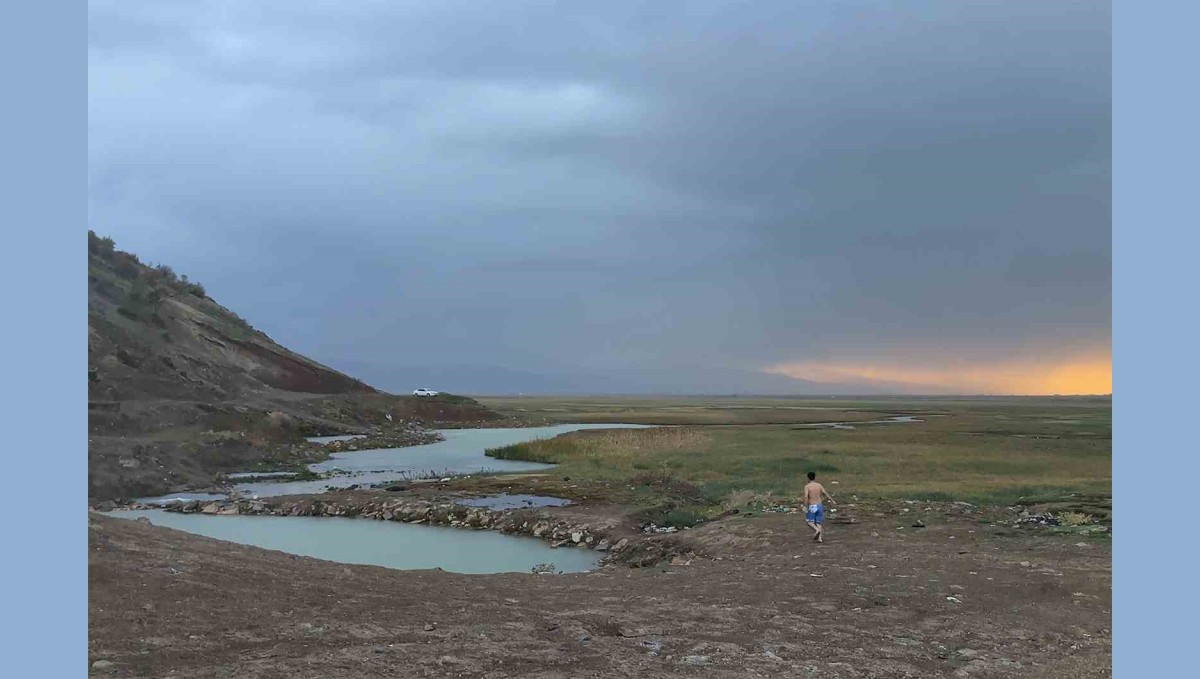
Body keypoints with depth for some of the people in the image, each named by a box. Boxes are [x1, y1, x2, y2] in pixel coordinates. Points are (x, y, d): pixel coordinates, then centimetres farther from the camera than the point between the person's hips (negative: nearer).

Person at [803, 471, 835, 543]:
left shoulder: (807, 486, -5)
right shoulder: (819, 485, 6)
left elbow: (806, 497, -17)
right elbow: (825, 494, -3)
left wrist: (805, 507, -16)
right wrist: (832, 500, 6)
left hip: (812, 507, -4)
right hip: (819, 506, 4)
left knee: (809, 521, 7)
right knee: (818, 522, 9)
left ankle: (817, 530, -19)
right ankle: (820, 538, -3)